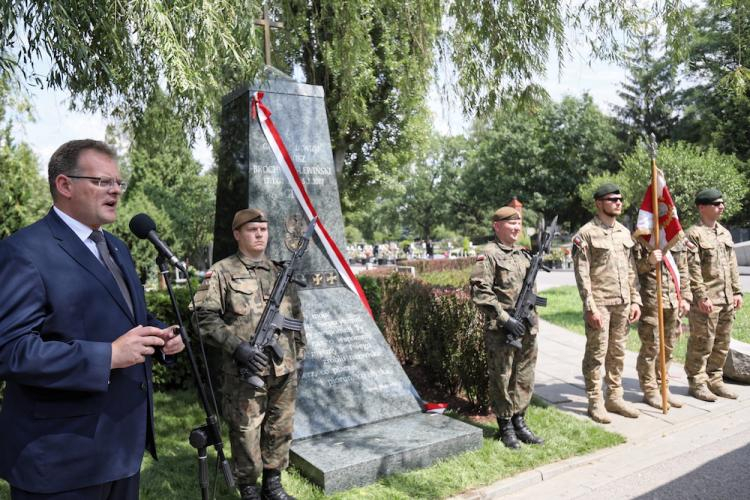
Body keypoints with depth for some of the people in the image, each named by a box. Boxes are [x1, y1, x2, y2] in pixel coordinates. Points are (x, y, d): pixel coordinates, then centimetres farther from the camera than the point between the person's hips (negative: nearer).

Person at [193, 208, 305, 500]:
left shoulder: (280, 271, 13)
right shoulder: (222, 272, -3)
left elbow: (297, 316, 18)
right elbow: (205, 316, -9)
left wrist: (300, 353, 15)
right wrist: (236, 346, -18)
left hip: (285, 369, 5)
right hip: (245, 372, -5)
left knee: (280, 429, 13)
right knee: (247, 432, 4)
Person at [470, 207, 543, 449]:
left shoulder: (524, 254, 14)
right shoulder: (489, 255, -10)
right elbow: (480, 292, -17)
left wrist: (532, 318, 12)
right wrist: (505, 318, -18)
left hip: (527, 329, 7)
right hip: (501, 331, -7)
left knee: (524, 378, 14)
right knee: (502, 379, 4)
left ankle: (519, 422, 28)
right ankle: (505, 427, 18)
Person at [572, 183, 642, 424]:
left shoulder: (624, 232, 13)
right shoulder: (586, 234, -8)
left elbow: (631, 270, 16)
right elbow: (582, 274, -12)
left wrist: (635, 300, 9)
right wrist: (590, 307, -16)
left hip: (622, 303, 6)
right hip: (599, 303, -6)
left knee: (618, 353, 13)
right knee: (596, 354, 1)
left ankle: (615, 397, 25)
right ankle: (595, 402, 11)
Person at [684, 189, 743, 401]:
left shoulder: (725, 233, 15)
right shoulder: (693, 234, -9)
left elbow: (732, 265, 17)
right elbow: (693, 270, -14)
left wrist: (737, 291, 11)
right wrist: (702, 297, -17)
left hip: (727, 300, 7)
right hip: (706, 301, -7)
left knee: (722, 344, 13)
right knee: (702, 344, -1)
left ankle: (715, 380, 24)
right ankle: (696, 382, 10)